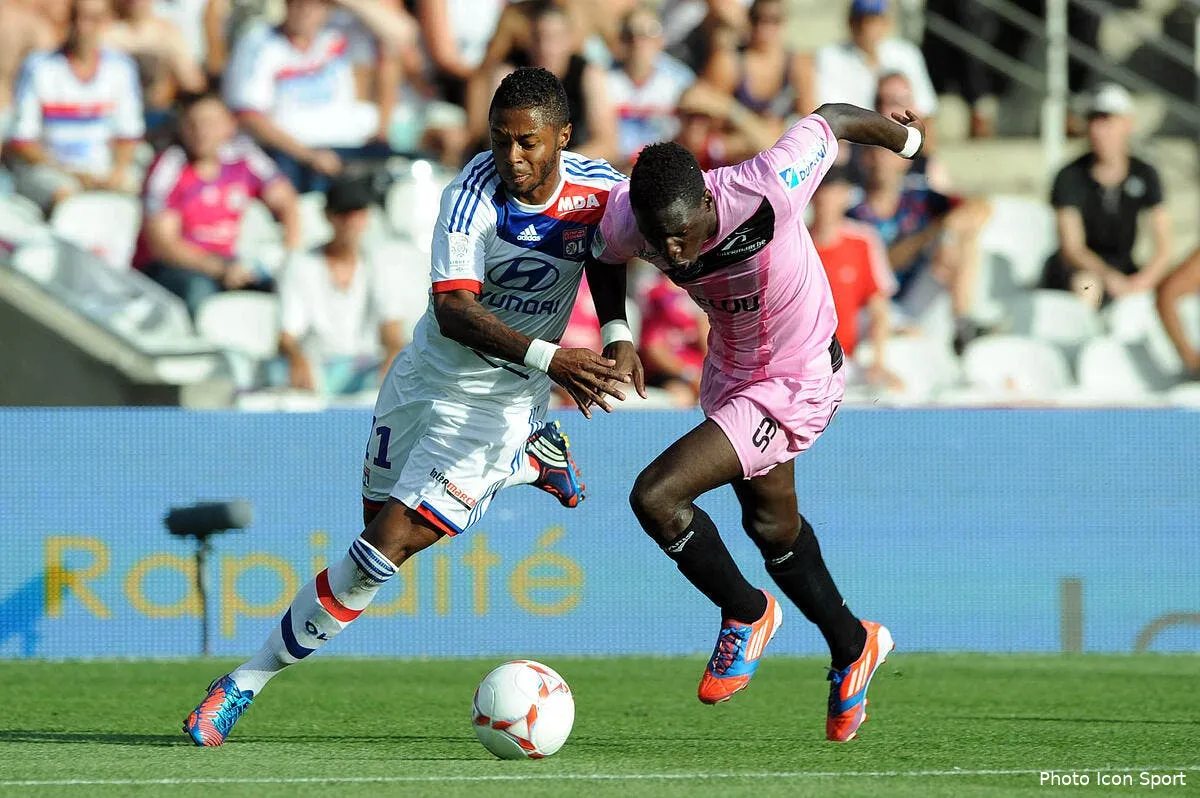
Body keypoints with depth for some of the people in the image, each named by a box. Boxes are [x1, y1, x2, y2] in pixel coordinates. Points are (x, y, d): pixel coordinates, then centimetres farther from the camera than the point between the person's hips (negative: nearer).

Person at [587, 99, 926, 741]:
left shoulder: (766, 192, -37)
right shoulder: (625, 221, -23)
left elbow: (830, 120, -17)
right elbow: (602, 256, 5)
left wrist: (903, 136, 3)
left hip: (797, 386, -7)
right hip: (730, 370, 7)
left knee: (655, 497, -18)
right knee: (772, 525, 25)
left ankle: (746, 615, 8)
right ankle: (853, 647, 50)